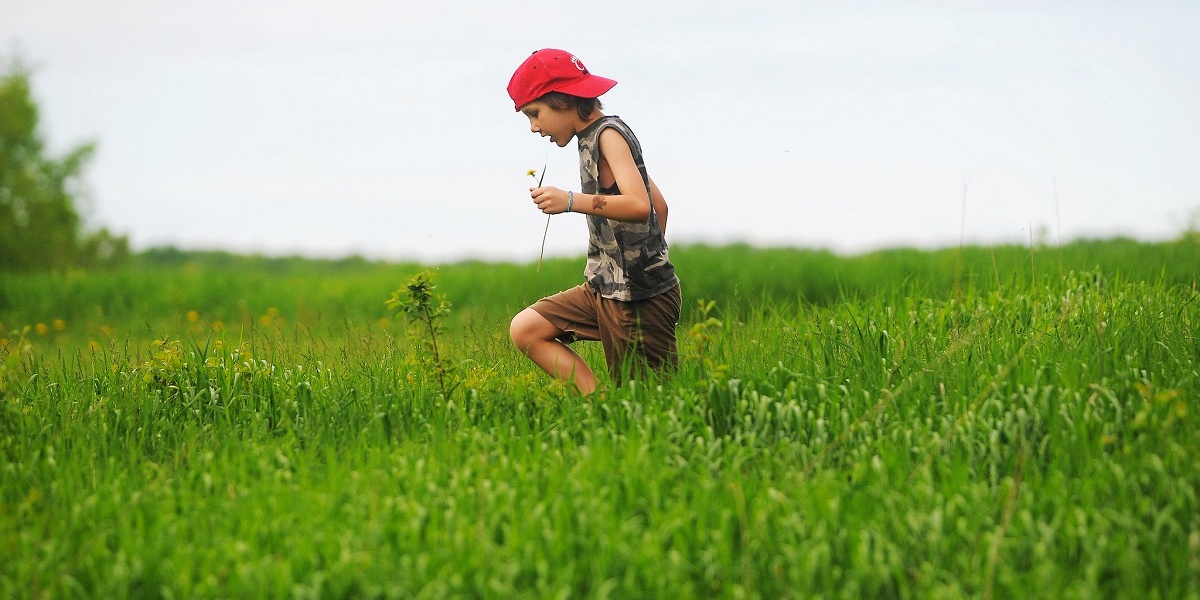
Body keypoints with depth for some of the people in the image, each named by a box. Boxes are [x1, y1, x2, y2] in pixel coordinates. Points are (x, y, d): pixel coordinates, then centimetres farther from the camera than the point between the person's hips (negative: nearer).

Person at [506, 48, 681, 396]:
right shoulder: (593, 139, 17)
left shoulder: (608, 134, -11)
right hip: (605, 288, 10)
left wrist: (571, 201, -28)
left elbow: (639, 205, -27)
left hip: (637, 295, -10)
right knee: (525, 330, 4)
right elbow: (659, 204, 24)